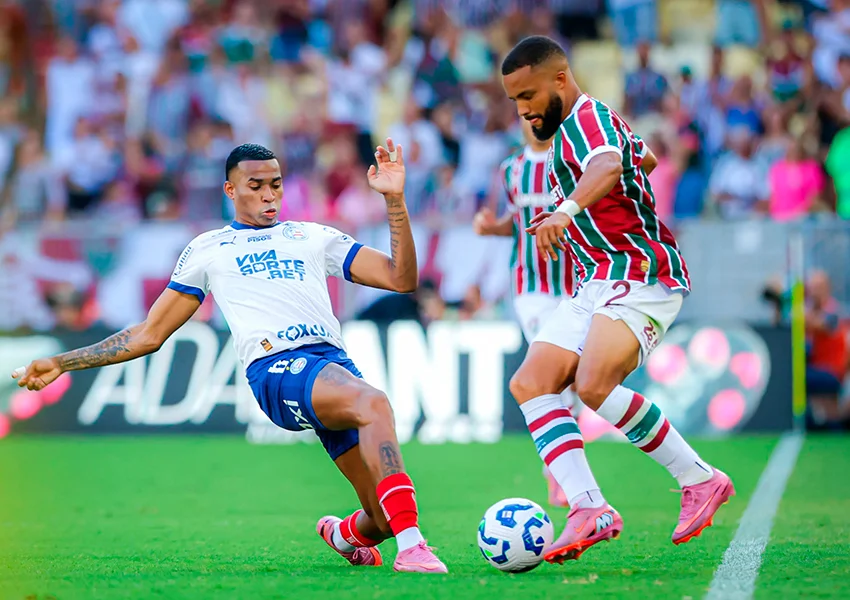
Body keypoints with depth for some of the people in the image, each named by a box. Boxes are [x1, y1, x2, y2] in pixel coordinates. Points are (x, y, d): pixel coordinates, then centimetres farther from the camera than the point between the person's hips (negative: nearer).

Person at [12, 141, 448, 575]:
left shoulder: (314, 236, 28)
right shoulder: (207, 250, 24)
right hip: (275, 369, -3)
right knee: (374, 403, -38)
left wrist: (394, 199, 9)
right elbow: (150, 334, 27)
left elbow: (402, 278, 20)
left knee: (384, 519, -7)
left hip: (335, 364, 4)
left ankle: (344, 535, 31)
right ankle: (411, 548, -44)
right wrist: (61, 363, 23)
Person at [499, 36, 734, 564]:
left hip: (643, 276, -10)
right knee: (531, 383, -7)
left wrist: (567, 210, -56)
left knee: (593, 385, -28)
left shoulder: (588, 118, -13)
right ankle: (590, 510, -16)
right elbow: (643, 156, 37)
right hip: (598, 283, 10)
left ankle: (701, 480, -13)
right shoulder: (573, 128, 18)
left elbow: (609, 167, -37)